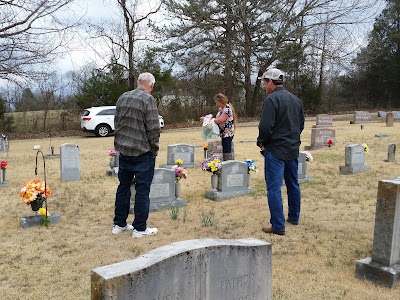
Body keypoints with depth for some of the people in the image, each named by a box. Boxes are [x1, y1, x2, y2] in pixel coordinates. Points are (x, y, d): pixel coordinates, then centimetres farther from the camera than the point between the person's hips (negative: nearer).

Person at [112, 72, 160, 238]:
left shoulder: (122, 98, 8)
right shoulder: (148, 99, -13)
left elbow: (117, 123, 14)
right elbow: (153, 129, -16)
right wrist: (154, 149, -3)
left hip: (123, 150, 7)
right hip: (142, 152, -7)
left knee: (123, 187, 16)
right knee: (142, 190, 3)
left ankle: (119, 224, 25)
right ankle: (140, 228, 10)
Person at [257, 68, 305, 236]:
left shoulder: (271, 99, -15)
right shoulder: (296, 99, 10)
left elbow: (265, 126, -22)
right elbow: (301, 124, 15)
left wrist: (261, 142, -5)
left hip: (275, 150, -8)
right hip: (293, 149, 8)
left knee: (274, 188, -3)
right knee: (293, 184, 20)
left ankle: (278, 226, -2)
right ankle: (294, 217, 34)